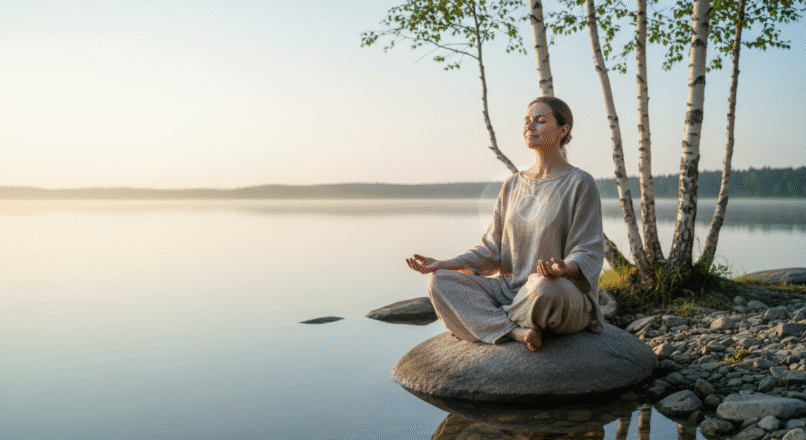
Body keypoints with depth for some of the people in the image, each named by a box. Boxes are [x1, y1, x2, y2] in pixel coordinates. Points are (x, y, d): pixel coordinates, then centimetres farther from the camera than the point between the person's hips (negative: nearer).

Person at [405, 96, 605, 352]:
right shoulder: (513, 185, 13)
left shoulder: (580, 184, -4)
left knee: (546, 286, -41)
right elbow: (492, 250, 11)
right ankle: (515, 331, -27)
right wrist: (445, 264, -4)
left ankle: (482, 321, -12)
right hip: (512, 289, 5)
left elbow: (588, 255, -9)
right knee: (440, 282, -14)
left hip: (569, 298, -5)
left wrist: (565, 269, -32)